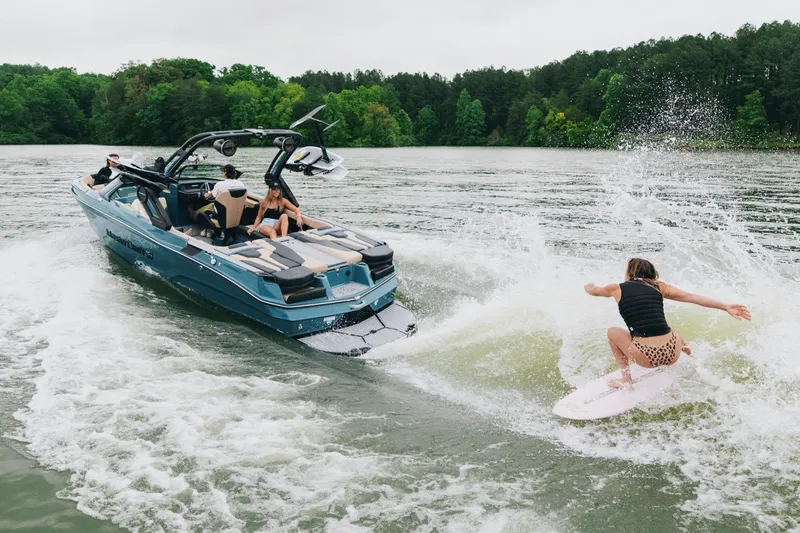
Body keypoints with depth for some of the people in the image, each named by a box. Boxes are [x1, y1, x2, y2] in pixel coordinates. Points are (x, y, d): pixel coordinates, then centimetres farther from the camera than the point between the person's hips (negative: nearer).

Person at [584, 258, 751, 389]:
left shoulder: (617, 289, 10)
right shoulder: (659, 286, 13)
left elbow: (592, 290, 30)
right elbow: (694, 297, 6)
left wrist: (589, 286, 53)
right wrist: (726, 307, 7)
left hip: (647, 357, -5)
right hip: (672, 354, 5)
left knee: (613, 332, 24)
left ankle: (626, 377, 20)